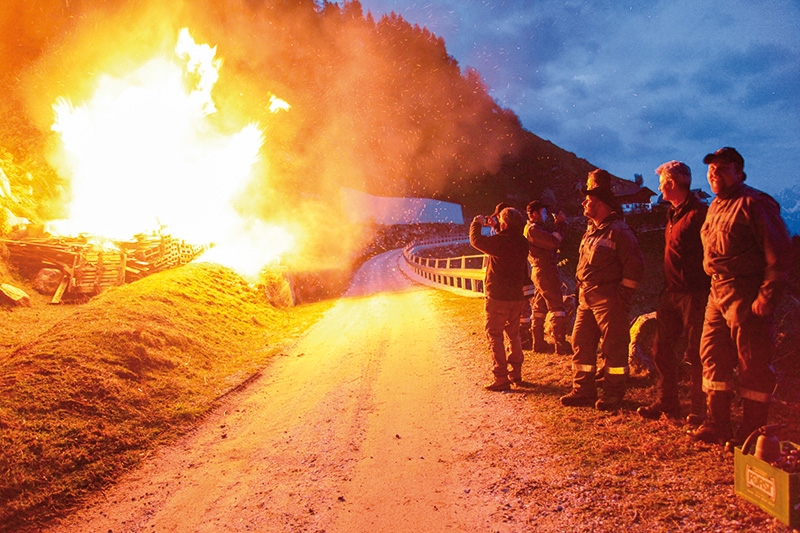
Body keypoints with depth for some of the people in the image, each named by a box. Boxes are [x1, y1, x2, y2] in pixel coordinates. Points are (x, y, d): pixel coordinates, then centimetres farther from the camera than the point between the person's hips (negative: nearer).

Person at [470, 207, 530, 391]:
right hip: (517, 297, 7)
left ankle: (501, 379, -4)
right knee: (513, 333, 20)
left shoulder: (499, 241, -19)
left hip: (498, 297, -7)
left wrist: (477, 223, 9)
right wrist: (495, 227, 21)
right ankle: (516, 373, 24)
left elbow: (476, 240, -10)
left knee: (494, 335, 0)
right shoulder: (522, 243, 2)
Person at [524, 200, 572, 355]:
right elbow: (554, 241, -23)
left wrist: (559, 224, 6)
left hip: (540, 271, 11)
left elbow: (552, 240, 16)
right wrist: (560, 224, -11)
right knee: (557, 307, -10)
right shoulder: (533, 229, -14)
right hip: (545, 271, -11)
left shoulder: (537, 228, 19)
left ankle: (538, 343, 17)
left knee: (539, 307, 12)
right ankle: (561, 345, -10)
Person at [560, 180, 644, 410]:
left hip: (609, 299, -9)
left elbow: (635, 265, -14)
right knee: (581, 344, 10)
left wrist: (622, 297, -15)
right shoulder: (591, 230, 17)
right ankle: (584, 391, 20)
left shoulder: (618, 231, -11)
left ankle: (613, 395, 9)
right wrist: (582, 292, 15)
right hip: (586, 298, 9)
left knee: (613, 347, -1)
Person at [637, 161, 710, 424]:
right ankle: (666, 402, 20)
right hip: (671, 292, 9)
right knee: (662, 349, 10)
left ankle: (699, 409, 10)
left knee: (695, 354, -1)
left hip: (693, 293, -9)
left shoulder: (699, 213, -13)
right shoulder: (673, 213, 16)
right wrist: (667, 286, 17)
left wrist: (702, 292, -19)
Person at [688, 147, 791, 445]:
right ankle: (717, 425, 21)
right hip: (718, 292, 9)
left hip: (747, 295, -9)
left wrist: (767, 296, -19)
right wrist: (715, 285, 15)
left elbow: (778, 254, -15)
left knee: (752, 365, -1)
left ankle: (752, 434, 9)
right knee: (713, 356, 11)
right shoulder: (715, 206, 17)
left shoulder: (754, 204, -10)